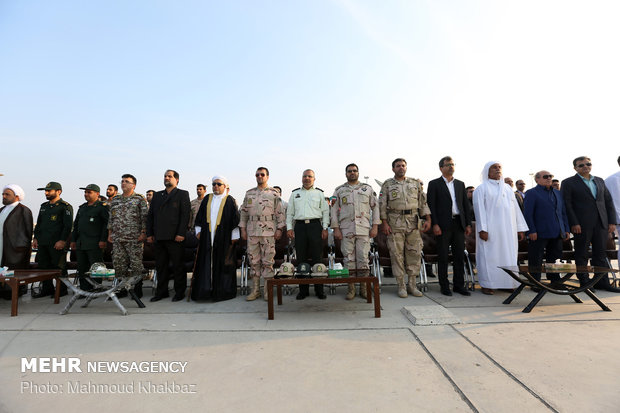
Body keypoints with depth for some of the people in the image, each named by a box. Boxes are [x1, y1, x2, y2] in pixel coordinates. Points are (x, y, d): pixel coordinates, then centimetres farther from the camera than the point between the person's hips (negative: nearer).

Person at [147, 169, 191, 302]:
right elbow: (150, 215, 17)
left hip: (174, 237, -5)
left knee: (178, 265, 1)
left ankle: (180, 292, 12)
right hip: (159, 237, 5)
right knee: (160, 265, 11)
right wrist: (149, 234, 8)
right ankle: (161, 291, 22)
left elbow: (185, 215, -7)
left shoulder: (182, 194, 2)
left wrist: (181, 234, -15)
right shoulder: (157, 195, 19)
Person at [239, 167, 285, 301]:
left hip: (269, 232, -3)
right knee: (254, 261, 7)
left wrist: (279, 229, -5)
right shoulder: (249, 193, 13)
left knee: (268, 261, -1)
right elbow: (244, 212, 15)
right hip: (252, 232, 3)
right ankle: (255, 290, 16)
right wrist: (243, 228, 8)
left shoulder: (274, 193, 4)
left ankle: (268, 290, 10)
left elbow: (280, 212, 1)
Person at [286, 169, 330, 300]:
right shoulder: (295, 194, 17)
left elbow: (325, 212, 8)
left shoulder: (319, 193, 12)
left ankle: (319, 290, 6)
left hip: (315, 225, -1)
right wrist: (289, 228, 3)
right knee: (301, 258, 2)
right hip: (300, 226, 2)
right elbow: (290, 212, 14)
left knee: (317, 257, -2)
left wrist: (325, 228, -1)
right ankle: (303, 290, 10)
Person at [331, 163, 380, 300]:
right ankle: (351, 289, 11)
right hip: (346, 230, 0)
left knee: (363, 259, 0)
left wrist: (375, 226, 1)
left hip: (364, 229, 0)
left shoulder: (367, 188, 13)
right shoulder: (339, 190, 12)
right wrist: (336, 228, -1)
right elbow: (334, 210, 9)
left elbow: (375, 207, 11)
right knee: (348, 259, 1)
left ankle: (364, 288, 11)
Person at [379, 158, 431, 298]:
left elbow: (423, 202, 12)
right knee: (397, 254, 0)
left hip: (414, 223, 3)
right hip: (395, 223, -2)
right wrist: (384, 223, -8)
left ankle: (412, 284, 16)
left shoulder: (415, 183, 13)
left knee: (415, 253, 3)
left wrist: (427, 219, 2)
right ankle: (401, 285, 10)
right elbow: (382, 205, 1)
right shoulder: (387, 185, 5)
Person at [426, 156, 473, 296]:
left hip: (459, 224, 4)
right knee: (443, 257, 2)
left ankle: (459, 285, 18)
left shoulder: (460, 184, 15)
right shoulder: (434, 184, 2)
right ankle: (444, 286, 12)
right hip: (443, 225, -4)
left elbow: (466, 205, 14)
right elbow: (431, 205, -5)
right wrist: (435, 224, -13)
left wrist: (468, 224, 7)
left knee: (460, 256, 7)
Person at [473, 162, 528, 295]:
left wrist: (520, 228, 8)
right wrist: (482, 229, -17)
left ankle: (508, 283, 17)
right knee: (489, 256, -3)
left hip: (508, 230, 5)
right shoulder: (482, 189, 1)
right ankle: (486, 285, 4)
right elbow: (479, 209, -8)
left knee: (509, 256, 7)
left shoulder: (507, 187, 17)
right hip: (490, 230, -5)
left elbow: (516, 208, 15)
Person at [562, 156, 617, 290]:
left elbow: (609, 201, 15)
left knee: (600, 254, 10)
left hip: (601, 224, 5)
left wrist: (612, 221, 7)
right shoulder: (568, 183, -2)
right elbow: (567, 205, -8)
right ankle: (584, 282, 11)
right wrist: (574, 223, -15)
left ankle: (602, 282, 18)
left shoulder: (600, 181, 16)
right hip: (581, 225, -5)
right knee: (581, 254, 2)